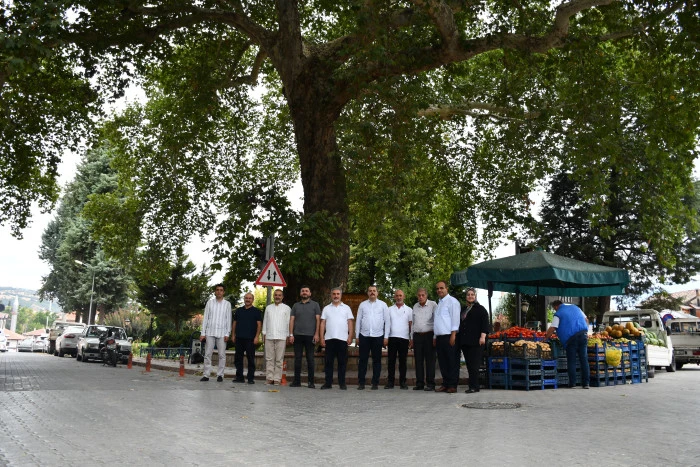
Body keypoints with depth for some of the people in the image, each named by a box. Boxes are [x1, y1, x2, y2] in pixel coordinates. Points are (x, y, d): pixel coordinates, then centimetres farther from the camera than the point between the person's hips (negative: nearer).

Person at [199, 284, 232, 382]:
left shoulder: (227, 304, 6)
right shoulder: (210, 302, 7)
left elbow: (228, 319, 4)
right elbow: (205, 318, 6)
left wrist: (227, 334, -4)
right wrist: (202, 333, 1)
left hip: (222, 333, -1)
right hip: (210, 332, 1)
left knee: (222, 355, 0)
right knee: (207, 354, 1)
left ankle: (220, 375, 7)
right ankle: (206, 375, 6)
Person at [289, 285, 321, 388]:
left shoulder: (315, 305, 7)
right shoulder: (296, 305, 13)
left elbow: (318, 320, 1)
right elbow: (291, 320, 9)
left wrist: (316, 334, -8)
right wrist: (291, 334, -1)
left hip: (310, 336, -2)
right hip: (297, 335, 2)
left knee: (310, 359, 1)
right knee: (297, 358, 4)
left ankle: (311, 382, 7)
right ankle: (297, 381, 9)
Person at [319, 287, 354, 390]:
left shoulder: (346, 308, 9)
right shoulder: (326, 308, 12)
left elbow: (350, 323, 5)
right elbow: (323, 323, 8)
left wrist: (350, 336, -5)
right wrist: (322, 338, 0)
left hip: (343, 339, -1)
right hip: (329, 338, 1)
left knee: (342, 362, 2)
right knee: (329, 361, 3)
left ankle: (342, 383, 9)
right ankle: (328, 383, 9)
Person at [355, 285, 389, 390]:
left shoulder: (383, 305, 5)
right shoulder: (362, 305, 8)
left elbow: (387, 321, 3)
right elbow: (358, 321, 8)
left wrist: (386, 337, -2)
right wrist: (357, 336, 5)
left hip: (378, 336, -1)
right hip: (364, 336, 1)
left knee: (377, 360, 5)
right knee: (363, 359, 2)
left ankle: (375, 383, 14)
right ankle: (361, 382, 9)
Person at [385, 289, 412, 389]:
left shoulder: (409, 310, 9)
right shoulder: (390, 309, 11)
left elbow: (411, 325, 7)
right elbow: (387, 323, 8)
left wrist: (412, 338, 0)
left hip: (404, 338, 0)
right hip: (392, 337, 1)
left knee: (403, 361, 4)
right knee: (391, 360, 1)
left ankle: (402, 382, 10)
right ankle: (390, 382, 5)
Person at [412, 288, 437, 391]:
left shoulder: (433, 305, -2)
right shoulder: (415, 307, 15)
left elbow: (437, 320, -4)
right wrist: (412, 338, 16)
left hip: (429, 335, -5)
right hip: (417, 335, 5)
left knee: (430, 360, -3)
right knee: (418, 360, 6)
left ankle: (430, 383, 1)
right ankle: (419, 383, 12)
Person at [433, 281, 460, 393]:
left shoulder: (452, 301, -4)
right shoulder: (439, 303, 22)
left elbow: (455, 318, -12)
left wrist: (453, 335, -18)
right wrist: (435, 337, 20)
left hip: (449, 336, -8)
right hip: (440, 337, 8)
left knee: (452, 362, -4)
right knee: (442, 362, 8)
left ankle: (452, 385, 0)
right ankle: (445, 384, 13)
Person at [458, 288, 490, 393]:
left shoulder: (480, 309, 1)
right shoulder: (463, 310, 21)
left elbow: (485, 323, -7)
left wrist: (483, 336, -17)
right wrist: (460, 339, 23)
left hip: (475, 341, -7)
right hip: (465, 341, 7)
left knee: (474, 364, -10)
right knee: (469, 364, 6)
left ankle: (474, 386, -11)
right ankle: (473, 385, 11)